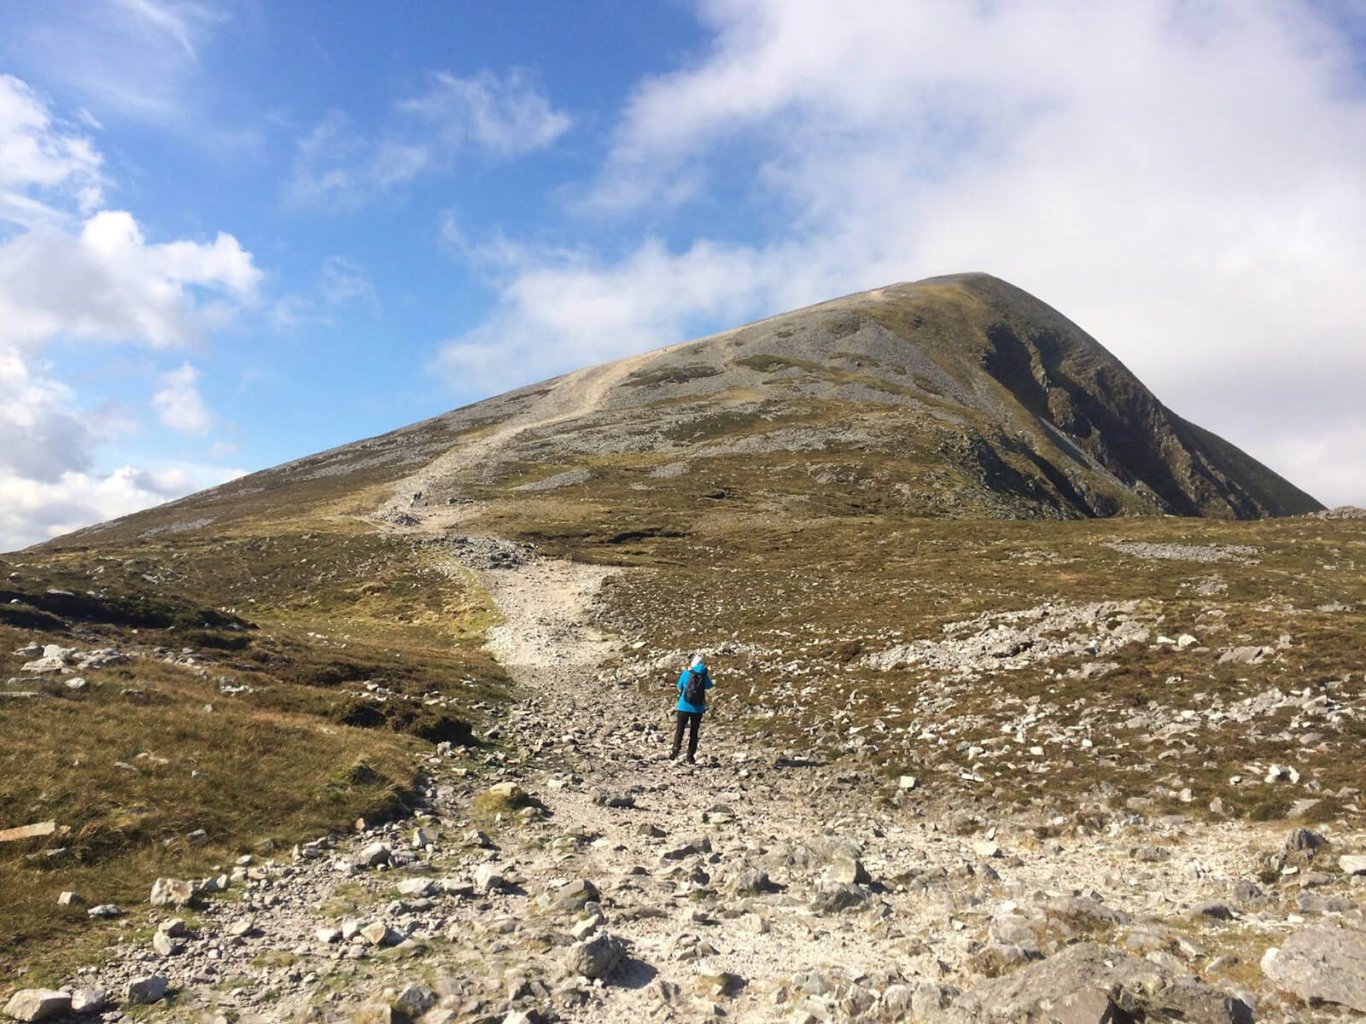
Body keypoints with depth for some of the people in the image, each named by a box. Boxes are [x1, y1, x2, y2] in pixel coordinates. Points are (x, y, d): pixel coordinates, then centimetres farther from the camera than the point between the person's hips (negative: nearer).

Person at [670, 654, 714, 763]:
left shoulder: (685, 673, -7)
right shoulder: (704, 674, -6)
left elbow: (679, 687, 5)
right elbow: (709, 686, 12)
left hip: (684, 706, -1)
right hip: (698, 708, 1)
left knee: (679, 730, 7)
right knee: (694, 732, 10)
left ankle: (675, 750, -13)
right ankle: (691, 757, 8)